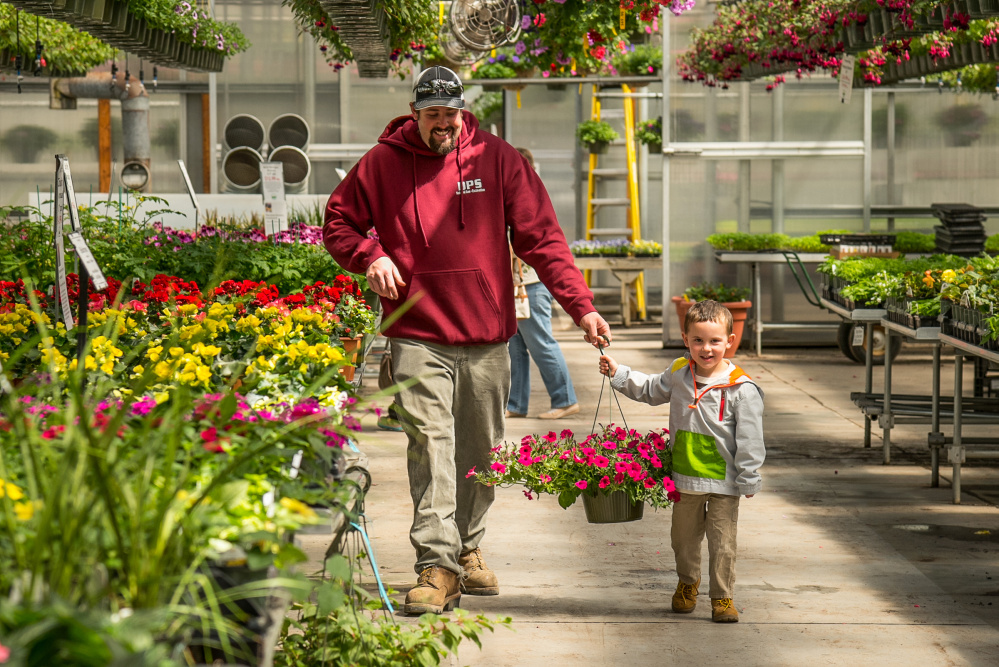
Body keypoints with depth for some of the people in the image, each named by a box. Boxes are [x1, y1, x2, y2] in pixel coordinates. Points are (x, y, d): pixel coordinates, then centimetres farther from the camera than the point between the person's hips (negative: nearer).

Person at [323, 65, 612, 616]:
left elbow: (541, 236, 0)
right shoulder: (382, 164, 0)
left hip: (487, 335, 2)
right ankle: (438, 566, -14)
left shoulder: (497, 159, 1)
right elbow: (338, 222, 12)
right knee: (430, 445, -12)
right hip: (418, 337, -2)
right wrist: (369, 256, -9)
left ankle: (467, 548, 29)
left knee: (480, 450, 12)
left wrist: (581, 306, -8)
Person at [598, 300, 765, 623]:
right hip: (684, 478, 5)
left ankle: (722, 596, 16)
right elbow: (649, 390, 19)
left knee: (722, 542, 2)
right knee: (684, 536, 19)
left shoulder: (741, 388, -14)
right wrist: (618, 374, 9)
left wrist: (748, 478, -10)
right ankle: (687, 583, 42)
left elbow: (749, 439, -11)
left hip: (723, 481, -4)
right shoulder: (678, 374, 0)